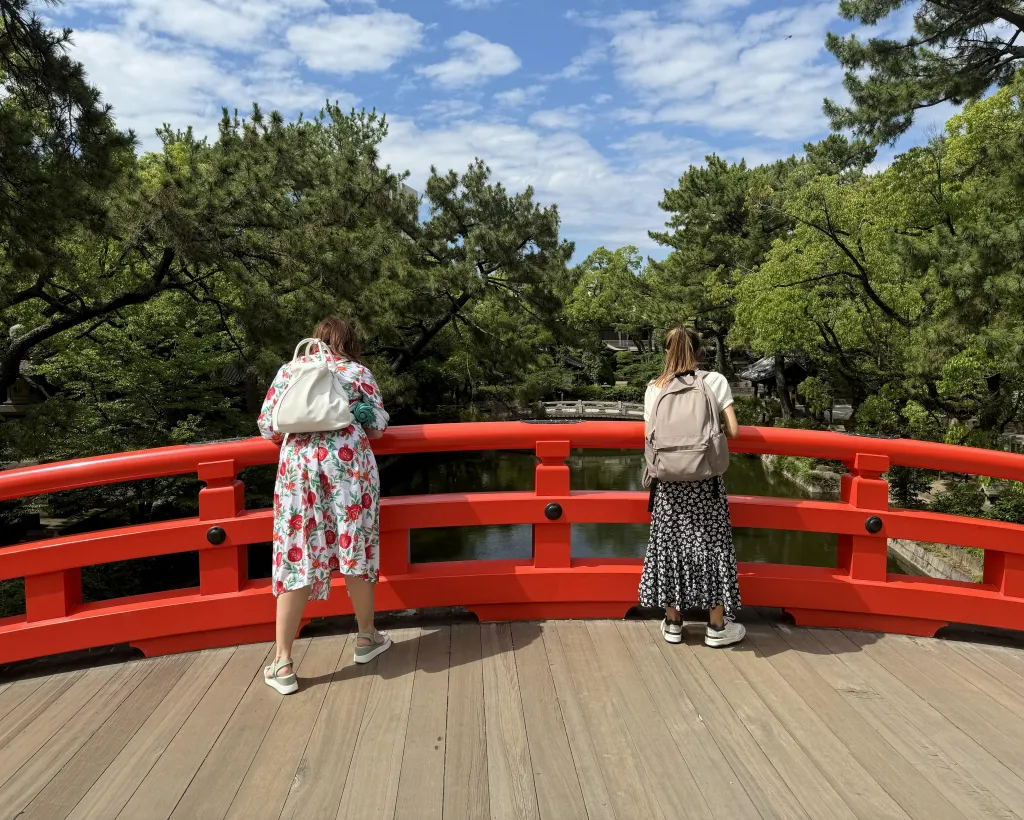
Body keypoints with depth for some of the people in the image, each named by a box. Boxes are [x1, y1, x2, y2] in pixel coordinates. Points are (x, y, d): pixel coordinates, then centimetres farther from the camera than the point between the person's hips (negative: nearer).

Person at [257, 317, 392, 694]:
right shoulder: (358, 373, 10)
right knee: (354, 551, 11)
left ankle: (282, 663, 6)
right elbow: (378, 426, 10)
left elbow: (267, 426, 11)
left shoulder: (288, 370, 15)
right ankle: (367, 638, 27)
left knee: (297, 559, 3)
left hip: (298, 465, 1)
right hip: (348, 462, -1)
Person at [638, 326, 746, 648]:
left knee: (670, 543, 10)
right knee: (710, 544, 8)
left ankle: (672, 622, 19)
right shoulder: (714, 381, -2)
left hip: (668, 480, 2)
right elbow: (732, 430, -6)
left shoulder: (655, 388, 3)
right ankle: (717, 626, 17)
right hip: (704, 479, -1)